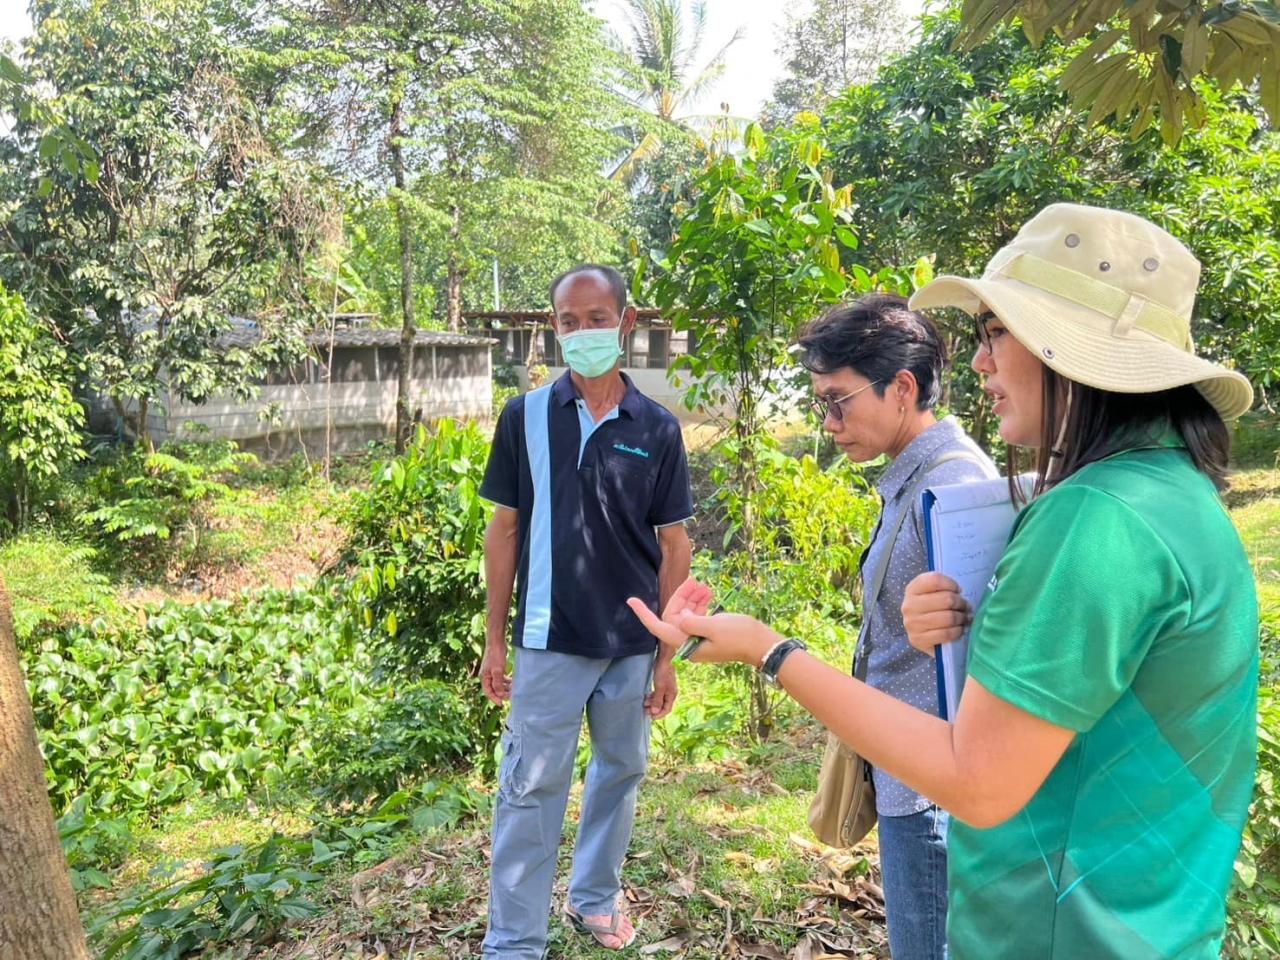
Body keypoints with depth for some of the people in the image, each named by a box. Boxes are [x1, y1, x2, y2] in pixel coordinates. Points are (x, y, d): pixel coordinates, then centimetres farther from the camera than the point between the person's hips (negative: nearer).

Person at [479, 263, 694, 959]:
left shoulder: (658, 429, -1)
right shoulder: (526, 417, -3)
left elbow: (673, 545, 2)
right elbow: (504, 530, 1)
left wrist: (667, 654, 2)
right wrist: (494, 638, 0)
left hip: (632, 646, 2)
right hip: (550, 641, -2)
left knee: (621, 772, 17)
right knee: (531, 788, 4)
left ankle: (595, 896, 39)